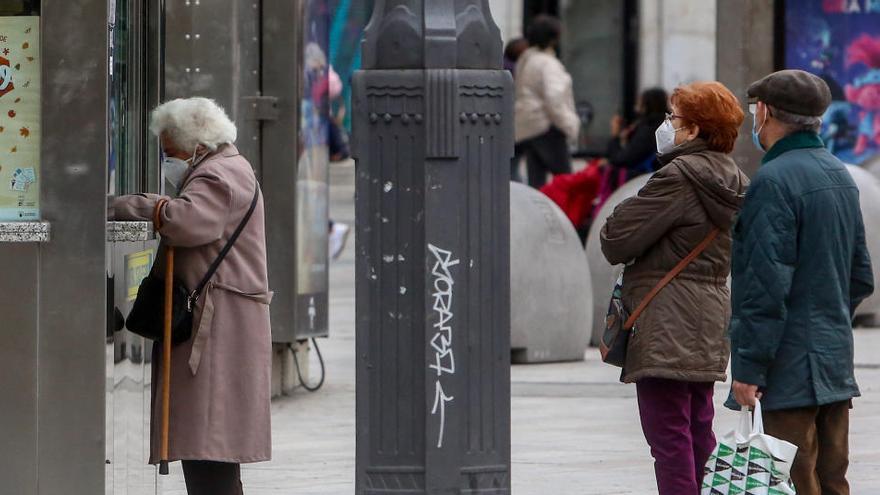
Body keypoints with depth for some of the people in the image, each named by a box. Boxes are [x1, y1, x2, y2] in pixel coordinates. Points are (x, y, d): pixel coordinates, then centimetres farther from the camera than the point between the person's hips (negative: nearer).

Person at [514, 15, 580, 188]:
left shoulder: (524, 61, 18)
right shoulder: (548, 63, -11)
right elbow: (554, 97, -21)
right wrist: (569, 125, -15)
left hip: (525, 130, 9)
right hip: (546, 127, -9)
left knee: (536, 181, 5)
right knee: (564, 177, -6)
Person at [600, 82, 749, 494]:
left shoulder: (679, 176, -15)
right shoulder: (734, 180, 11)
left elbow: (617, 241, -13)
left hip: (666, 326, -9)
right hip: (710, 317, 9)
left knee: (668, 434, -8)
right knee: (699, 433, 15)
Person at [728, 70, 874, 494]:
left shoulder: (774, 181, -16)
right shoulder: (840, 176, 13)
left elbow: (767, 285, -20)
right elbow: (861, 277, 19)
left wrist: (748, 367, -18)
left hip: (790, 369, -9)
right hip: (836, 364, 9)